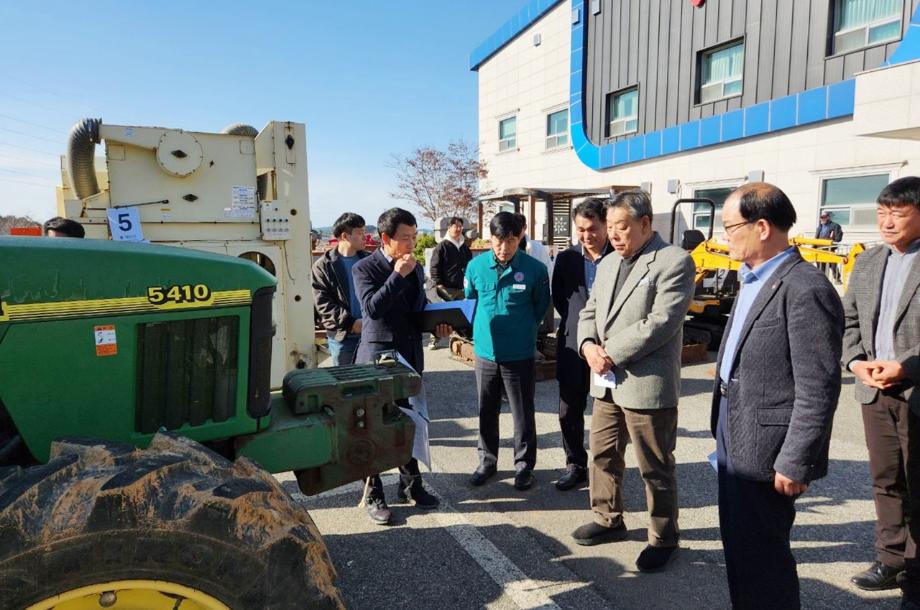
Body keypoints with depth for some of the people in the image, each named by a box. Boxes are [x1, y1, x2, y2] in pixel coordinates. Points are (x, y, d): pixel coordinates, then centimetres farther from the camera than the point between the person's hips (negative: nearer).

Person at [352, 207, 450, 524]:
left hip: (410, 357, 6)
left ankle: (410, 484, 31)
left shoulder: (416, 269, 9)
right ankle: (373, 495, 16)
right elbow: (371, 307, -24)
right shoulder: (364, 268, -9)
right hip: (378, 358, -6)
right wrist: (398, 275, -24)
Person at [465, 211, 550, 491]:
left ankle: (524, 465, 25)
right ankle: (487, 460, 32)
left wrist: (524, 329, 4)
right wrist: (480, 331, 8)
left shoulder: (535, 268, -10)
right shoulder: (476, 266, -3)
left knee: (523, 414, 8)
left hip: (520, 354, -2)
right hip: (485, 352, 3)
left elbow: (541, 305, 5)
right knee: (486, 412, 15)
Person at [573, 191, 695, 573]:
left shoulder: (674, 261, -12)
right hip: (606, 382, 8)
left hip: (647, 384, -7)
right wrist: (588, 345, -8)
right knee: (602, 455, 18)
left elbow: (660, 324, -21)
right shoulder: (607, 264, 13)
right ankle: (608, 520, 38)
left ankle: (664, 538, 26)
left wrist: (610, 353, -18)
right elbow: (589, 312, 13)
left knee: (655, 467, 7)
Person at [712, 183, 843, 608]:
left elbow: (818, 390, -21)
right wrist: (723, 431, 17)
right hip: (734, 438, 9)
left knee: (761, 554, 6)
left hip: (764, 448, -9)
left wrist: (794, 464, -18)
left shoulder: (806, 290, -20)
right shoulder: (752, 281, 10)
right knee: (736, 543, 21)